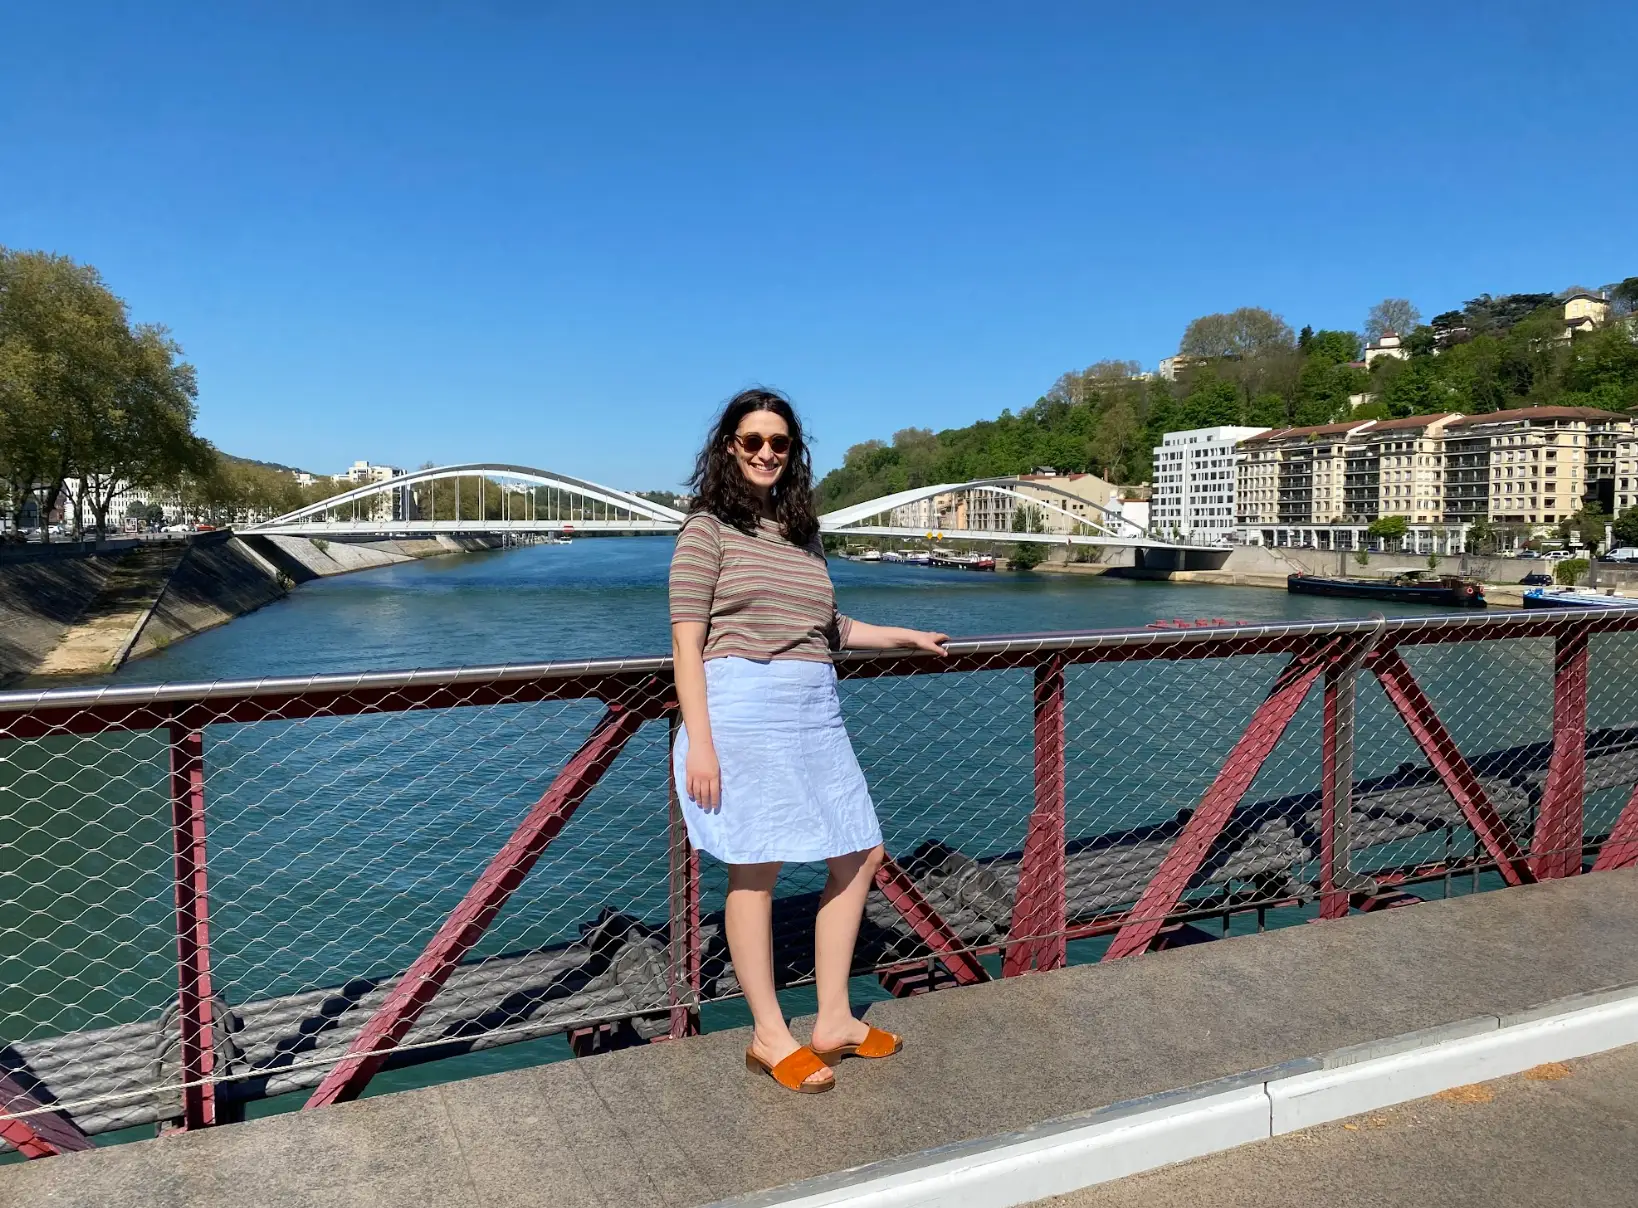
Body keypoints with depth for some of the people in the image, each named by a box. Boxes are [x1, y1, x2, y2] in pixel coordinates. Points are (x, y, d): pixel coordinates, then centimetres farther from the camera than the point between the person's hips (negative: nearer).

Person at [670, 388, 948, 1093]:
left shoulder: (803, 533, 17)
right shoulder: (708, 529, -1)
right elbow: (687, 643, -7)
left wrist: (903, 637, 32)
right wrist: (700, 744, -14)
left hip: (816, 711, 7)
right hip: (743, 708, -7)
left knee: (860, 854, 9)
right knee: (755, 868, -2)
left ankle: (833, 1021, 21)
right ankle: (770, 1036, 14)